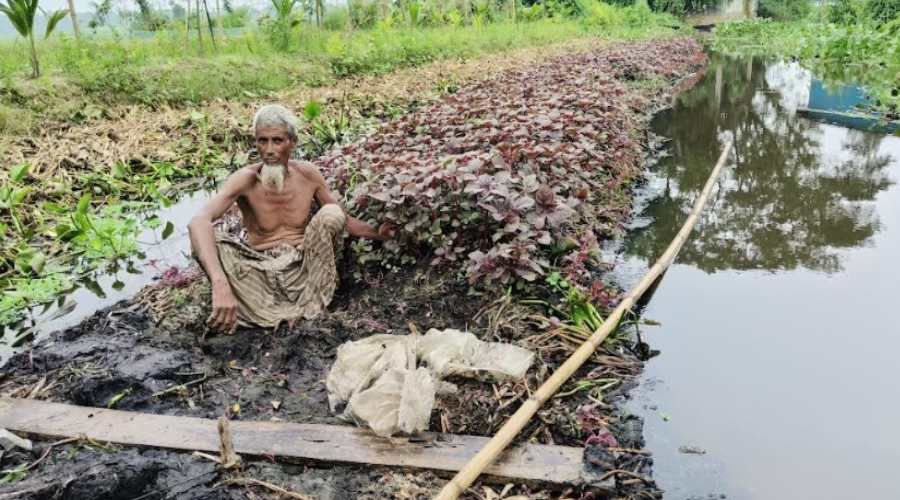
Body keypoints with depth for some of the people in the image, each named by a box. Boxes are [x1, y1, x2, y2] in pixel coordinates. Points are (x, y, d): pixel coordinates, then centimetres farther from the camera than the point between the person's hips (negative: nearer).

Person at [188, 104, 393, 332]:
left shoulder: (308, 175, -4)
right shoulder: (246, 179, -15)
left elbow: (343, 219, 14)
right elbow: (198, 221, -34)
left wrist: (376, 233, 0)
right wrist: (220, 285, -48)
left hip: (303, 269, 2)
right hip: (262, 273, -2)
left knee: (330, 213, -23)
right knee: (204, 237, -27)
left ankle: (310, 303, -14)